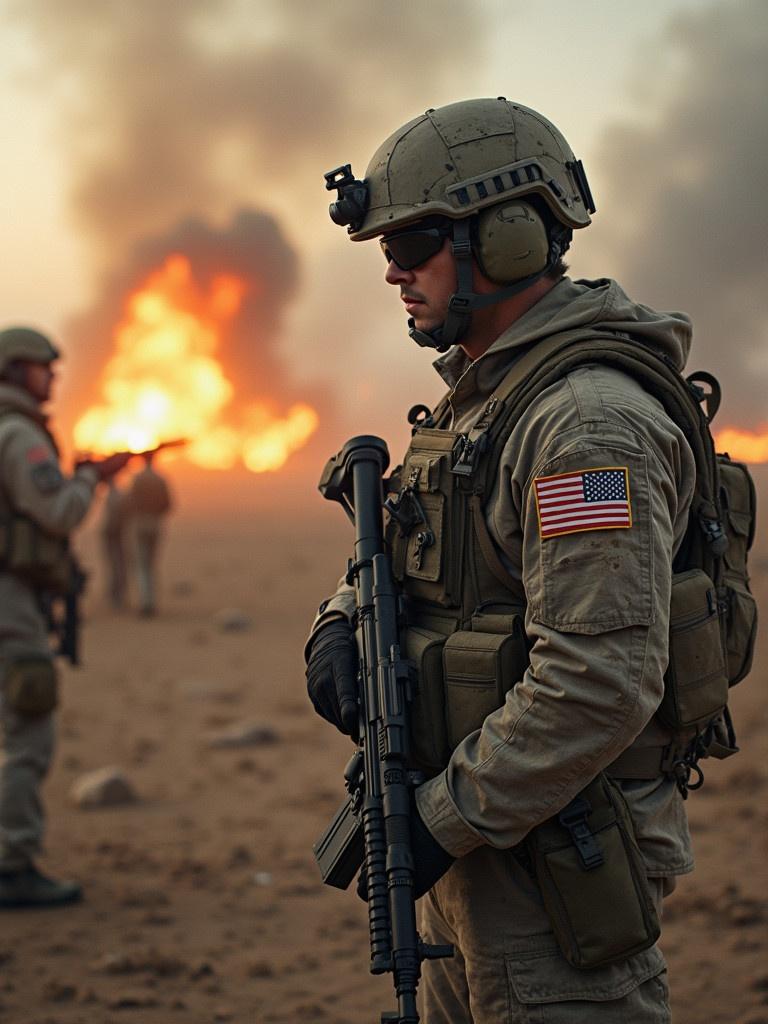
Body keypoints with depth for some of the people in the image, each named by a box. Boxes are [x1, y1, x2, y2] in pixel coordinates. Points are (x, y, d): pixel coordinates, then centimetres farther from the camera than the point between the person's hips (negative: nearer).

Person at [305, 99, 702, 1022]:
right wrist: (343, 623, 2)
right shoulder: (480, 395, 12)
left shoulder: (591, 423, -21)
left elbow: (601, 685, -28)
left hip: (560, 867, -10)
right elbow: (403, 546, 25)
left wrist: (443, 819, -22)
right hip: (478, 850, 10)